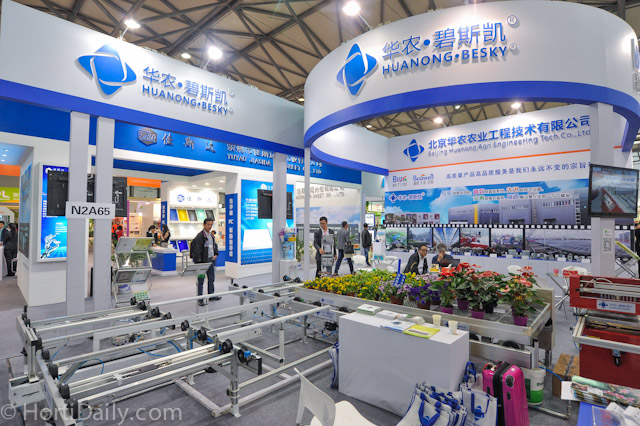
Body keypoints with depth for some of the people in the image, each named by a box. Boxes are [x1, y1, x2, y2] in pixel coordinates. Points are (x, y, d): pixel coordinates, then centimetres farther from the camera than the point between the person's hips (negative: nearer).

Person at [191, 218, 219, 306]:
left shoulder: (211, 235, 11)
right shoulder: (200, 236, -14)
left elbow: (215, 245, 23)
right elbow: (197, 250, -18)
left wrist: (216, 254, 6)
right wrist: (198, 263, -22)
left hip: (211, 260, 8)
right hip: (203, 261, -8)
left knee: (211, 279, 17)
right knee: (201, 281, 1)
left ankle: (211, 295, 31)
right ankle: (200, 299, 9)